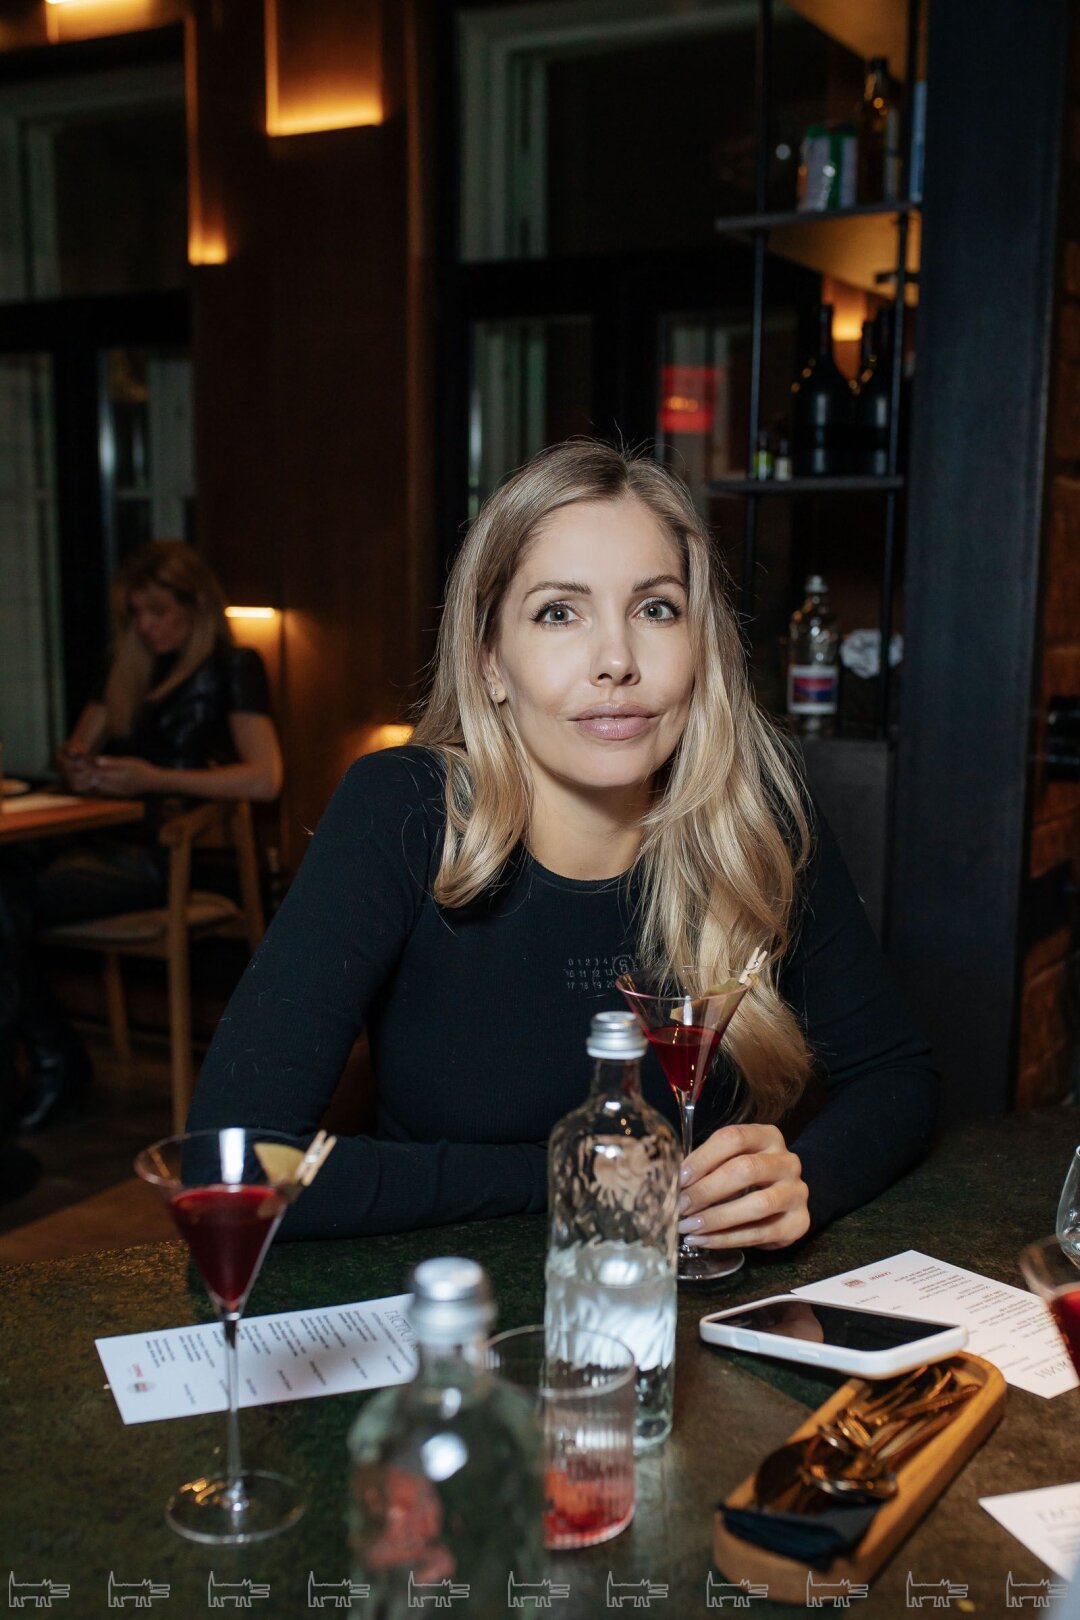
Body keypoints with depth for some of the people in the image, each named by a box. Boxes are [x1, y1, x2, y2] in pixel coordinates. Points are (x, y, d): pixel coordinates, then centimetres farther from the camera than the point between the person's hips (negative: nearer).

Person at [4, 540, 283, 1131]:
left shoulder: (233, 667, 2)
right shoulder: (133, 667, 22)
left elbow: (264, 778, -12)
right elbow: (77, 746, 28)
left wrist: (155, 778, -16)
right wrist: (76, 764, 2)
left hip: (170, 853, -6)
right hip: (109, 836, 7)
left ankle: (55, 1058, -12)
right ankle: (53, 1057, -21)